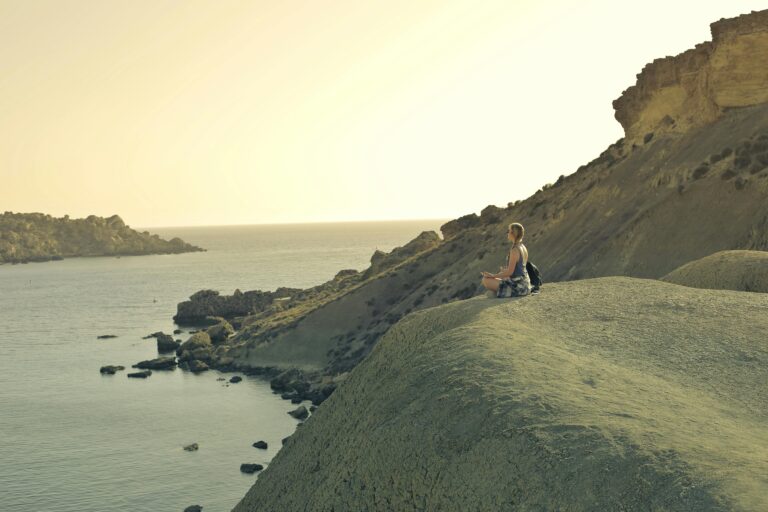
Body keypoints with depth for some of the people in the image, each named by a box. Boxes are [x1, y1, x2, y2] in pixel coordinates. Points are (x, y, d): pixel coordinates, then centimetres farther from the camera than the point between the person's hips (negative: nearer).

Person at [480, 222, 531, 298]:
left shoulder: (514, 250, -19)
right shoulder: (523, 248, 8)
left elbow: (510, 272, -20)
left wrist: (493, 275, -12)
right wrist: (505, 270, 23)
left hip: (517, 286, -9)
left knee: (486, 280, -10)